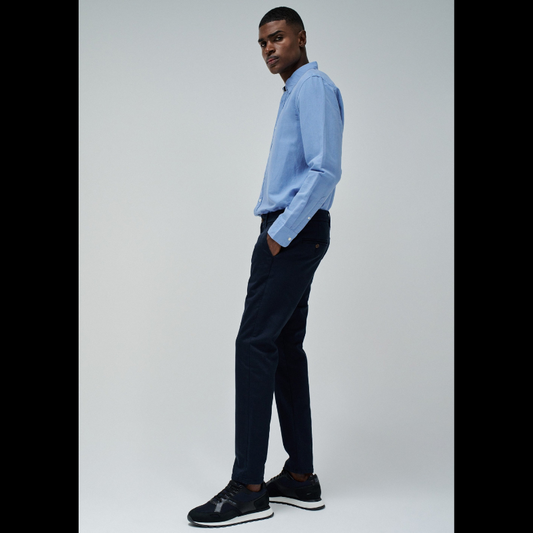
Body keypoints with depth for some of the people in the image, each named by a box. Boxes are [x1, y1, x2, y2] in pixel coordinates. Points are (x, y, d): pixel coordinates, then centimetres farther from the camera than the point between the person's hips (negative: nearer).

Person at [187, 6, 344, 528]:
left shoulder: (314, 86, -6)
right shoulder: (295, 93, 25)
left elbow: (325, 170, -18)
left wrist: (282, 232, -17)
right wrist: (279, 233, 13)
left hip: (294, 233, -10)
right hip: (288, 234, 10)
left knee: (256, 344, -14)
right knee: (285, 350, 7)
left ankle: (248, 486, -10)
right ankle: (300, 477, 13)